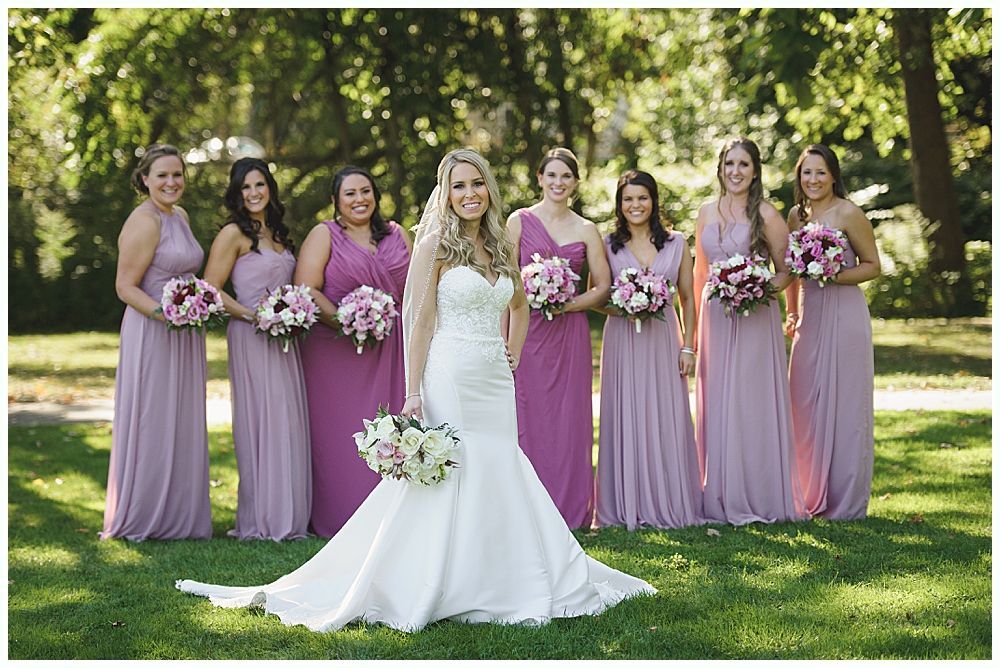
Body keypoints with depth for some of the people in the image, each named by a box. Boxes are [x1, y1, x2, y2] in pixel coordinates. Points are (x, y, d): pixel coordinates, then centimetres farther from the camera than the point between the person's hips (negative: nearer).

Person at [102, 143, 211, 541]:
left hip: (184, 335, 9)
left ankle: (178, 517, 21)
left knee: (182, 426, 12)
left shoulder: (180, 216, 13)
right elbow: (125, 287, -16)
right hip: (151, 335, -9)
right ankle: (142, 520, 8)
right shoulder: (144, 222, -14)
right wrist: (165, 313, -26)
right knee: (152, 424, -2)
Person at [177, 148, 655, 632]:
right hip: (450, 378, -6)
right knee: (445, 478, -7)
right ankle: (419, 592, 1)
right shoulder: (435, 244, -4)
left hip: (495, 383, 6)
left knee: (500, 478, 6)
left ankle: (496, 587, 15)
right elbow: (418, 321, -9)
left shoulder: (499, 246, 14)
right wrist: (413, 396, -15)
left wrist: (513, 354, 19)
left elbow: (519, 303, 32)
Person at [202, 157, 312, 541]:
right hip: (251, 338, -7)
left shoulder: (277, 233, 16)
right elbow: (210, 291, -10)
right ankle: (260, 520, 1)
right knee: (260, 421, -6)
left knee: (288, 421, 6)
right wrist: (252, 315, -17)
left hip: (283, 337, 7)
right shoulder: (234, 234, -6)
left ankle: (288, 516, 12)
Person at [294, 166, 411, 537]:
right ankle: (338, 518, 4)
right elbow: (306, 290, -9)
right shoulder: (324, 235, 1)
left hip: (389, 350, 4)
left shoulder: (396, 235, 14)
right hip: (336, 350, -4)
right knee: (338, 434, -3)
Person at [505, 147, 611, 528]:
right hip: (526, 330, -2)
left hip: (569, 335, 2)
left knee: (569, 419, 4)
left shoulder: (586, 231, 9)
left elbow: (602, 289, 6)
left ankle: (570, 508, 12)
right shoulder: (520, 222, 3)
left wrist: (566, 304, -9)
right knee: (527, 417, -1)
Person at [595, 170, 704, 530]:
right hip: (623, 341, -1)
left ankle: (670, 503, 10)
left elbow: (687, 298, 9)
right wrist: (619, 308, -11)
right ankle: (628, 506, 7)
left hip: (664, 340, 1)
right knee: (625, 418, 0)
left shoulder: (676, 243, 7)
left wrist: (688, 347, 3)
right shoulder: (608, 245, 4)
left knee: (667, 419, 0)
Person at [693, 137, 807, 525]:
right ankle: (721, 498, 14)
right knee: (715, 404, 6)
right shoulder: (707, 213, 10)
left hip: (755, 320, -5)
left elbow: (787, 270, -1)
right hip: (715, 317, 5)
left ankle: (761, 499, 5)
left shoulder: (766, 214, -4)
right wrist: (693, 326, 14)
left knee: (753, 403, -3)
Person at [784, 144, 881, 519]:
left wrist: (835, 276, -18)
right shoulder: (796, 215, 11)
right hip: (808, 315, 6)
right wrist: (792, 312, 18)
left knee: (843, 402, -2)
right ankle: (815, 496, 17)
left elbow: (873, 266, -6)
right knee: (806, 404, 7)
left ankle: (846, 502, 6)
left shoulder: (848, 214, -8)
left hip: (844, 314, -6)